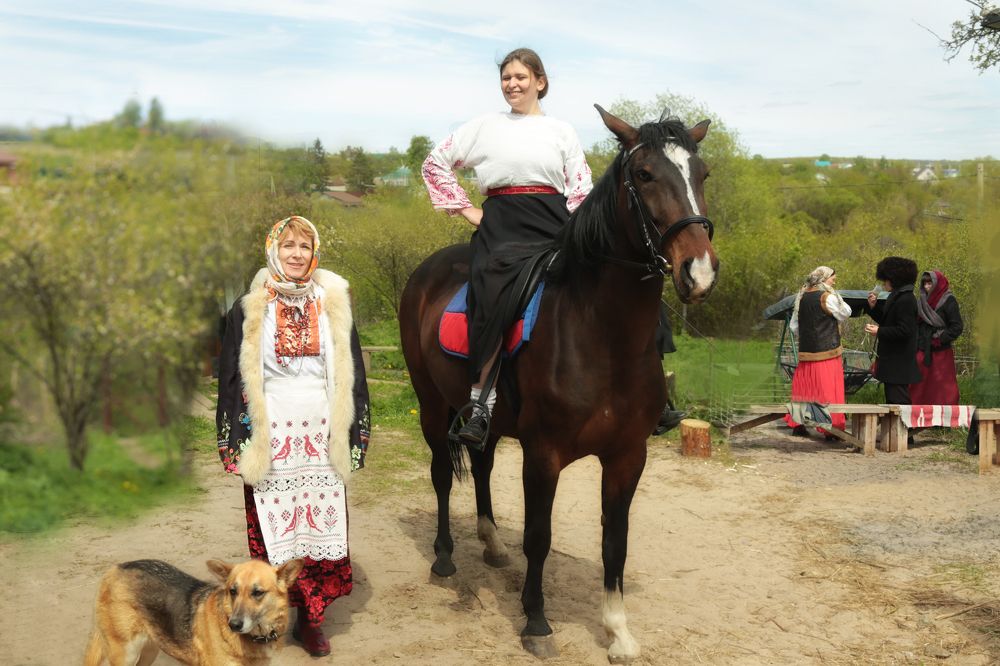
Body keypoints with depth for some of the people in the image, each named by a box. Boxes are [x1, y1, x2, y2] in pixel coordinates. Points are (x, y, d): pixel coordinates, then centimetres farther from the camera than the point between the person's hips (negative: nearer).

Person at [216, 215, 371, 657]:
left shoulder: (334, 303, 6)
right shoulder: (250, 308, 2)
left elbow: (351, 373, 10)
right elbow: (232, 377, 4)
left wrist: (353, 435, 6)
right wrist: (235, 440, -1)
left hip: (321, 435, 2)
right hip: (270, 436, -1)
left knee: (320, 525, 3)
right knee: (273, 526, 1)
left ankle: (310, 619, 16)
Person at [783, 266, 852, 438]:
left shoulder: (802, 297, 9)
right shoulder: (828, 297, -12)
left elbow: (793, 326, 13)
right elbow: (845, 313, 0)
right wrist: (836, 295, 2)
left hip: (806, 353, 6)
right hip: (827, 353, -6)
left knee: (804, 386, 13)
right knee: (829, 390, -2)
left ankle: (797, 425, 17)